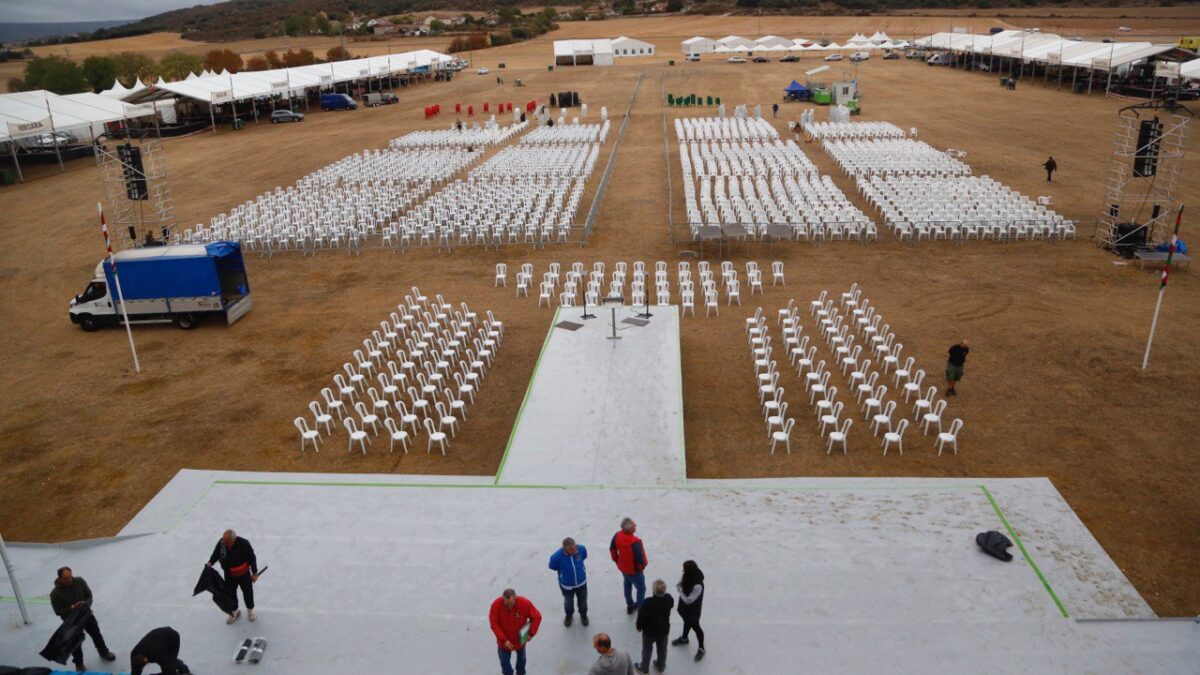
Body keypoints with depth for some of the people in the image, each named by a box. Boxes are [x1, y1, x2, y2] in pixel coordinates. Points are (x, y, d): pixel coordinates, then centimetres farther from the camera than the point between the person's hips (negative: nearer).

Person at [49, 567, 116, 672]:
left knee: (96, 634, 20)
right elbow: (58, 611, -19)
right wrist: (72, 607, -32)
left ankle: (104, 652, 44)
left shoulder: (79, 581, -15)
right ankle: (78, 663, 37)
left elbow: (89, 594, -4)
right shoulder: (55, 593, -24)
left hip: (87, 614, 3)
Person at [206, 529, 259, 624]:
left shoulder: (244, 544, -31)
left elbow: (252, 558, -19)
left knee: (248, 593, 16)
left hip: (244, 574, -3)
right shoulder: (221, 543, -23)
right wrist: (211, 562, -22)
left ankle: (250, 610, 44)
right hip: (229, 576, 3)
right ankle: (235, 612, 45)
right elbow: (216, 554, -2)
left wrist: (254, 572, -12)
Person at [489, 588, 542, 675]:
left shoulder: (525, 603, -30)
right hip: (504, 641, -1)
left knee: (521, 658, 27)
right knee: (504, 661, 17)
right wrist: (504, 640, -25)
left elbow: (537, 617, -16)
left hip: (520, 639, 1)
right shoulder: (496, 605, -30)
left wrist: (531, 633, -18)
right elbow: (494, 624, -21)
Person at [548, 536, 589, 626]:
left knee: (583, 601, 26)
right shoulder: (556, 557, -38)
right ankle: (569, 615, 58)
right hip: (566, 585, -2)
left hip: (581, 582, 2)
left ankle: (583, 615, 57)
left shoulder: (582, 549, -30)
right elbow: (553, 567, -12)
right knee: (568, 602, 26)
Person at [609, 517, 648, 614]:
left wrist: (616, 560, 13)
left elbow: (612, 549, -2)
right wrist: (642, 566, -9)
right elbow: (640, 559, -33)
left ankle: (630, 606, 49)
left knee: (627, 584, 31)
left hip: (622, 567, 7)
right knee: (641, 588, 19)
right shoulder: (635, 542, -39)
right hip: (634, 570, -7)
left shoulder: (618, 535, -18)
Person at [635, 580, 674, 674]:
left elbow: (641, 616, -23)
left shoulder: (648, 603, -36)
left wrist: (639, 627, -4)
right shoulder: (669, 599, -24)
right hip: (664, 629, 3)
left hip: (649, 631, -3)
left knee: (647, 650, 23)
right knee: (662, 649, 28)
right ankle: (661, 667, 50)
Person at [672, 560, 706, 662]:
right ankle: (684, 638, 58)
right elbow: (678, 585, -1)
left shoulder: (698, 586, -40)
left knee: (695, 627, 15)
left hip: (693, 610, -7)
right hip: (684, 606, 7)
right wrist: (681, 590, -20)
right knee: (687, 622, 31)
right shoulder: (687, 576, -18)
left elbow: (688, 600, -32)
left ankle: (701, 649, 38)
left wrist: (681, 592, -19)